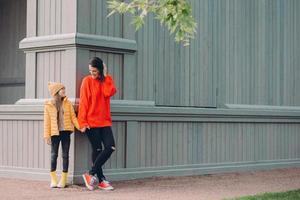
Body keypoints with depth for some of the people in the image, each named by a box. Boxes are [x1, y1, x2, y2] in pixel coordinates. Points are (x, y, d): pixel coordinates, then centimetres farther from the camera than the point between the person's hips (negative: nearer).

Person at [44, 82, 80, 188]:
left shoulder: (68, 103, 4)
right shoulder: (48, 105, 0)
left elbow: (73, 117, 3)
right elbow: (47, 121, 0)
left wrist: (80, 127, -11)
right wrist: (47, 136, -4)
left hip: (66, 132, 1)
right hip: (55, 133, -1)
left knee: (65, 155, 4)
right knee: (54, 154, 3)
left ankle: (63, 179, 10)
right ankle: (53, 179, 13)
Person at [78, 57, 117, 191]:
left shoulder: (106, 80, 10)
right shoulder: (87, 81, -2)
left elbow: (109, 92, -11)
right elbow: (83, 102, -6)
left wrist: (105, 76, -8)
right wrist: (82, 122, -12)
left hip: (104, 121, 4)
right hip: (91, 121, -4)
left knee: (110, 147, -7)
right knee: (97, 150, -1)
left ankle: (91, 174, 1)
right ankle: (101, 180, 8)